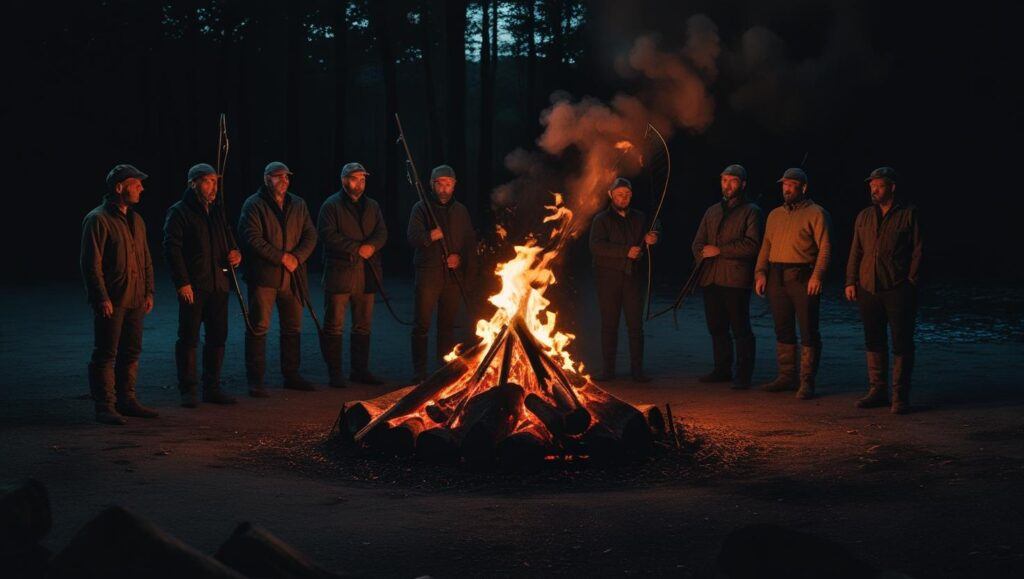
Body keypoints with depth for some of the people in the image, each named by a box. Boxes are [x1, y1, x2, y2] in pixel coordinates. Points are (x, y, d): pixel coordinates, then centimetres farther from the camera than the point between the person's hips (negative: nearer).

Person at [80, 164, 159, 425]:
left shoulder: (136, 220, 16)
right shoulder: (98, 219, -9)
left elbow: (146, 260, 21)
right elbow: (91, 263, -13)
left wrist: (148, 292, 13)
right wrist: (102, 298, -18)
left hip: (135, 300, 8)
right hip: (111, 301, -8)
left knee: (131, 352, 12)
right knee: (106, 354, -3)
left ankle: (126, 400, 22)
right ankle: (105, 407, 0)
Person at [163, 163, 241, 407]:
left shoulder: (217, 212, 17)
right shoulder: (179, 212, -5)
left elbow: (228, 240, 29)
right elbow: (172, 249, -11)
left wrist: (236, 253, 5)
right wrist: (182, 282, -18)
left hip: (218, 285, 7)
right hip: (192, 287, -7)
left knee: (217, 337, 9)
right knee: (189, 339, -2)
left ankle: (212, 388, 19)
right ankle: (187, 390, 5)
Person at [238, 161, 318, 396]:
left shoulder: (298, 205, 14)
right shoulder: (254, 204, -4)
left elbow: (310, 235, 10)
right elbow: (252, 238, -13)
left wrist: (297, 257, -8)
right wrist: (281, 257, -16)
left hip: (292, 277, 6)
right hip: (263, 275, -6)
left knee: (293, 327, 12)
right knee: (258, 327, -5)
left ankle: (291, 375, 24)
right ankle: (255, 380, -1)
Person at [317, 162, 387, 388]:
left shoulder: (372, 206, 17)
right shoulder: (331, 206, -1)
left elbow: (382, 232, 8)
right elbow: (328, 234, -12)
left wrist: (371, 246, -14)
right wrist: (357, 248, -16)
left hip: (367, 273, 5)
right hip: (339, 272, -5)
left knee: (363, 325, 10)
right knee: (334, 325, -3)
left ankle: (360, 369, 19)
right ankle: (334, 372, 2)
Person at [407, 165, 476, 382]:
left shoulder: (460, 211, 13)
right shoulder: (421, 208, 1)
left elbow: (471, 241, 15)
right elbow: (413, 237, -8)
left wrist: (461, 258, -3)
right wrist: (431, 236, -25)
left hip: (453, 274, 4)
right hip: (428, 273, -4)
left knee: (448, 324, 10)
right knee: (422, 324, -5)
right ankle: (419, 372, -1)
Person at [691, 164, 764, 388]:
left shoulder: (751, 211, 1)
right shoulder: (712, 212, 21)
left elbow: (752, 244, -11)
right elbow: (698, 243, 20)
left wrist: (720, 250, -11)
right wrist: (704, 253, -2)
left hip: (735, 278, -6)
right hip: (710, 277, 6)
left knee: (740, 328, -4)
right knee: (716, 327, 11)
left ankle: (743, 375, 0)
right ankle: (722, 370, 22)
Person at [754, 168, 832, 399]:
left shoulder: (816, 213, -1)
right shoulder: (775, 215, 19)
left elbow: (825, 247, -8)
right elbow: (766, 246, 18)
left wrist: (817, 276, -18)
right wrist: (760, 273, 5)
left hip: (803, 278, -6)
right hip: (776, 277, 6)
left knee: (808, 331, -4)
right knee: (783, 329, 10)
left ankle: (807, 381, -1)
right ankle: (786, 376, 18)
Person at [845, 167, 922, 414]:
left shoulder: (909, 214, 1)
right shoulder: (864, 217, 15)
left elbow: (917, 251, -2)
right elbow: (855, 252, 17)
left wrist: (911, 283, -9)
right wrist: (851, 282, 8)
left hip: (898, 289, -5)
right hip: (868, 289, 5)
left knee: (902, 342, -3)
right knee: (874, 341, 8)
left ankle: (900, 395, 2)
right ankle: (877, 390, 17)